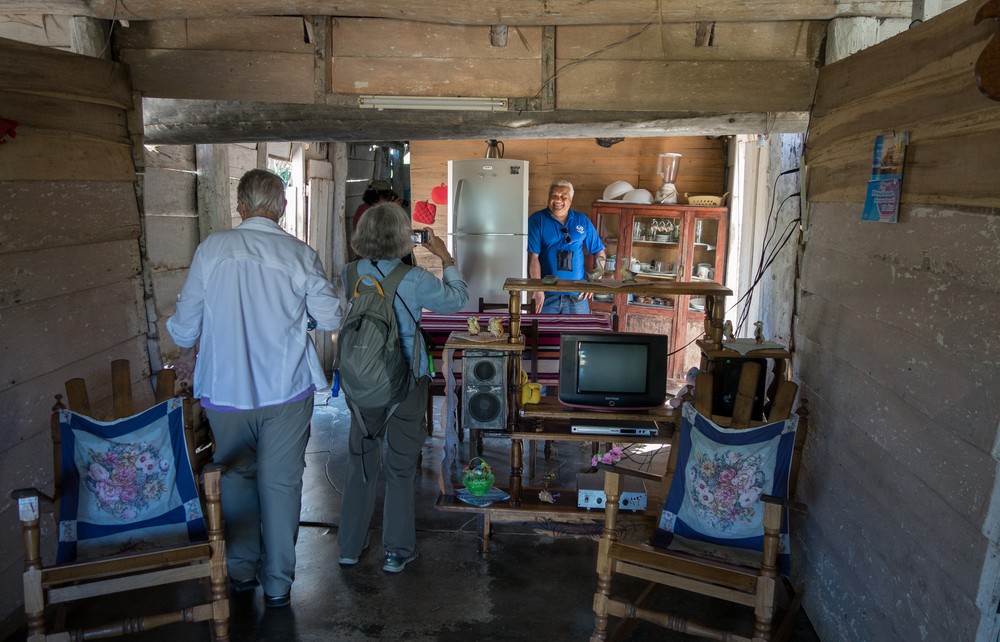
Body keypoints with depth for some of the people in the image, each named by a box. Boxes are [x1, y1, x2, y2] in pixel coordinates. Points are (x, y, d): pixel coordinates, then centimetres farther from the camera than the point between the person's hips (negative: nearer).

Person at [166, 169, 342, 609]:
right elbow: (331, 319, -4)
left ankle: (243, 571, 31)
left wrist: (186, 355, 24)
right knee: (281, 482, 9)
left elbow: (186, 319, 3)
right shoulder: (300, 254, -8)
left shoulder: (212, 248, -4)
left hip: (225, 389, 1)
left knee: (235, 478, 18)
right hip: (286, 390, -1)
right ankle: (277, 583, 19)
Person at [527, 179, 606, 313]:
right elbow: (533, 257, -7)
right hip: (546, 295, -2)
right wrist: (537, 290, -14)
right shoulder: (537, 220, 0)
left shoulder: (582, 220, 9)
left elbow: (599, 252, 14)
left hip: (577, 296, 3)